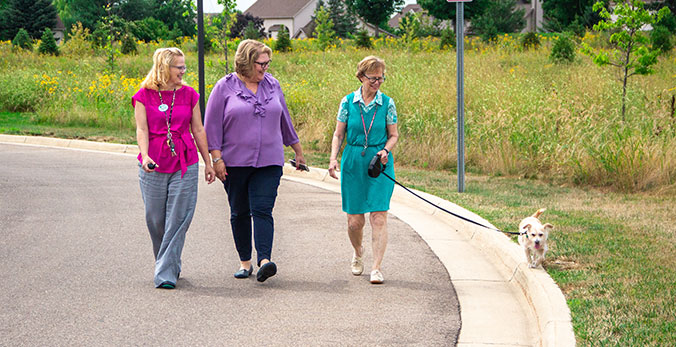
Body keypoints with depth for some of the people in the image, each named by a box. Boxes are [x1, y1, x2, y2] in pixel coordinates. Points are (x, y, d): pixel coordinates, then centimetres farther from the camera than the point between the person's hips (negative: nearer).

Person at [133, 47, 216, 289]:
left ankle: (166, 273, -3)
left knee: (178, 219, -7)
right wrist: (145, 156, -24)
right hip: (154, 165, -1)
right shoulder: (144, 96, 0)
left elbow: (198, 130, 10)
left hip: (185, 164, 1)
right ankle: (167, 263, 29)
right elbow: (142, 130, -7)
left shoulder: (189, 95, 6)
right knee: (155, 219, 6)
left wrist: (208, 163, 11)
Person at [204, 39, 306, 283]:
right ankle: (245, 262, 18)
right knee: (240, 213, 8)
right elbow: (212, 125, -2)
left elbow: (284, 120, 20)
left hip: (268, 162, 1)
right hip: (235, 163, -1)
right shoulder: (225, 87, -2)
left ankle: (264, 260, -22)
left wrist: (298, 151, 25)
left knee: (262, 210, -12)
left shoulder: (272, 85, 9)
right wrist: (217, 158, -9)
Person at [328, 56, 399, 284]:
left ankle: (376, 268, -6)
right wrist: (333, 158, -6)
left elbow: (394, 135, 8)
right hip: (353, 162, 1)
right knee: (354, 220, 3)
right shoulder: (348, 102, 2)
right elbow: (339, 134, 7)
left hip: (380, 163, -1)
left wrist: (385, 150, -12)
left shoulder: (387, 103, 1)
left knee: (379, 216, -10)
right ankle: (358, 252, 35)